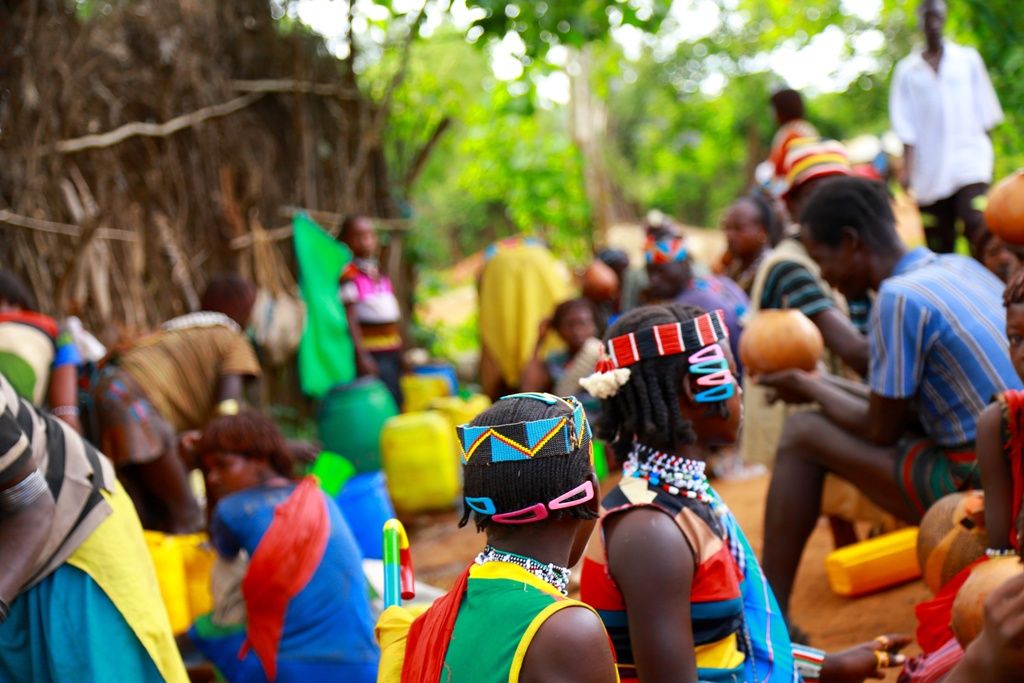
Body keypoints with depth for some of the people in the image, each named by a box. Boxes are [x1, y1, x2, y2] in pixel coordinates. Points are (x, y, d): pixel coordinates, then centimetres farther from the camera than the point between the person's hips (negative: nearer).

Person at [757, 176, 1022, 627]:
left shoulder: (899, 297, -17)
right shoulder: (962, 268, 9)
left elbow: (882, 430, -9)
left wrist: (809, 388, 6)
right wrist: (823, 384, 20)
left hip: (978, 484, -9)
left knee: (802, 433, -2)